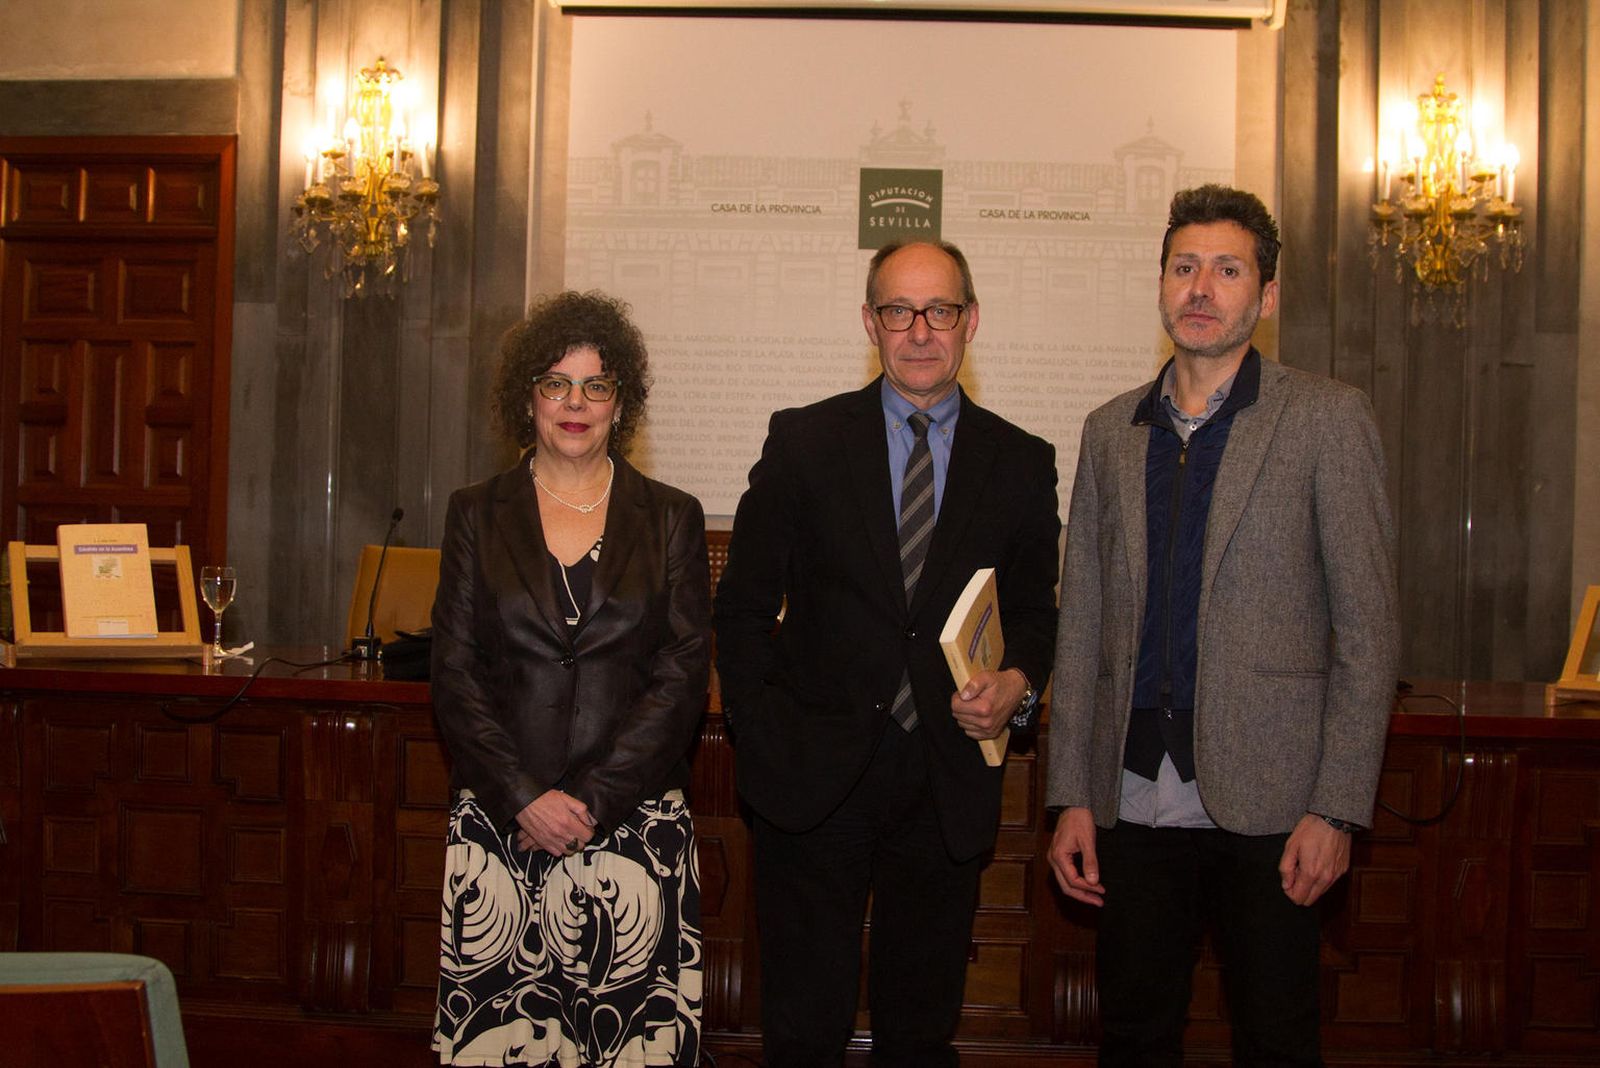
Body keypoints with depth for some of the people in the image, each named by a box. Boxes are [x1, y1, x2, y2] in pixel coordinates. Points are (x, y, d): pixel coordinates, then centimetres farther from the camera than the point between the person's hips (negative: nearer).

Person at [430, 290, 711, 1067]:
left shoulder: (672, 520, 8)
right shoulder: (477, 515, 10)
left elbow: (682, 678, 0)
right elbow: (454, 676, 3)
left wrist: (591, 801, -9)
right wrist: (525, 798, -9)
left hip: (634, 821, 0)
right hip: (498, 821, 1)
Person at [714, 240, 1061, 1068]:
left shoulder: (1022, 463, 6)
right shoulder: (803, 442, 1)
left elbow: (1034, 611, 13)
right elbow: (743, 609, 2)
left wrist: (1018, 682, -9)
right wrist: (762, 743, -6)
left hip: (947, 785, 2)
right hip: (813, 777, -2)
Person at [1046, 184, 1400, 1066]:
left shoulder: (1327, 420, -1)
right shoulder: (1111, 431, 12)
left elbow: (1369, 630, -4)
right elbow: (1082, 624, 12)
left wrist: (1337, 808, -10)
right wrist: (1070, 796, 6)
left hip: (1266, 803, -3)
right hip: (1133, 801, 4)